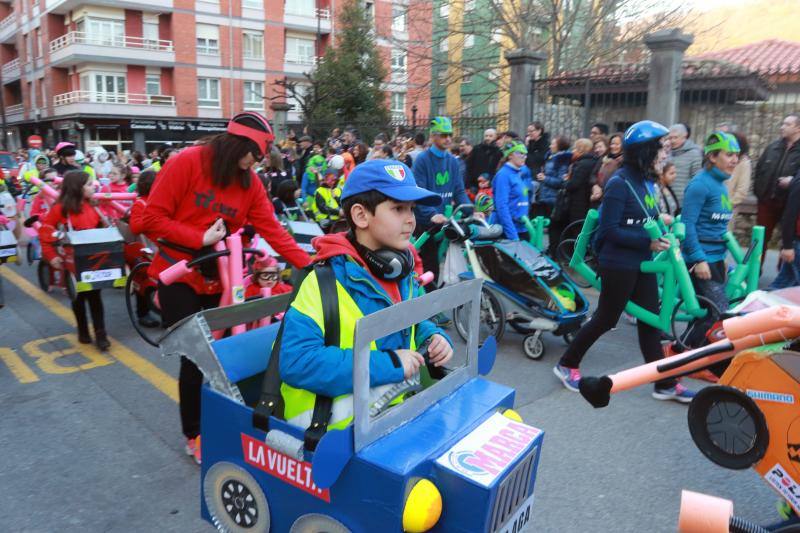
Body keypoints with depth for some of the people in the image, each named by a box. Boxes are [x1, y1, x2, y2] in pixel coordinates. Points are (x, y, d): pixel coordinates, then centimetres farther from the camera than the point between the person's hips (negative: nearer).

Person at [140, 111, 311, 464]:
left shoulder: (250, 182, 0)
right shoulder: (187, 162, -14)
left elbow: (273, 230, -6)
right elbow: (152, 218, -14)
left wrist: (310, 266, -14)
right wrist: (200, 239, -21)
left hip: (217, 281, 4)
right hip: (178, 277, -4)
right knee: (195, 358, 0)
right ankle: (194, 435, 21)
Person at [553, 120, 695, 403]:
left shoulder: (646, 181, 8)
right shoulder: (619, 183, -18)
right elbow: (610, 230, -21)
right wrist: (648, 242, -23)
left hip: (642, 263, 8)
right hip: (619, 264, -8)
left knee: (650, 320, 11)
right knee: (606, 319, 4)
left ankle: (665, 384, 20)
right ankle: (567, 364, 22)